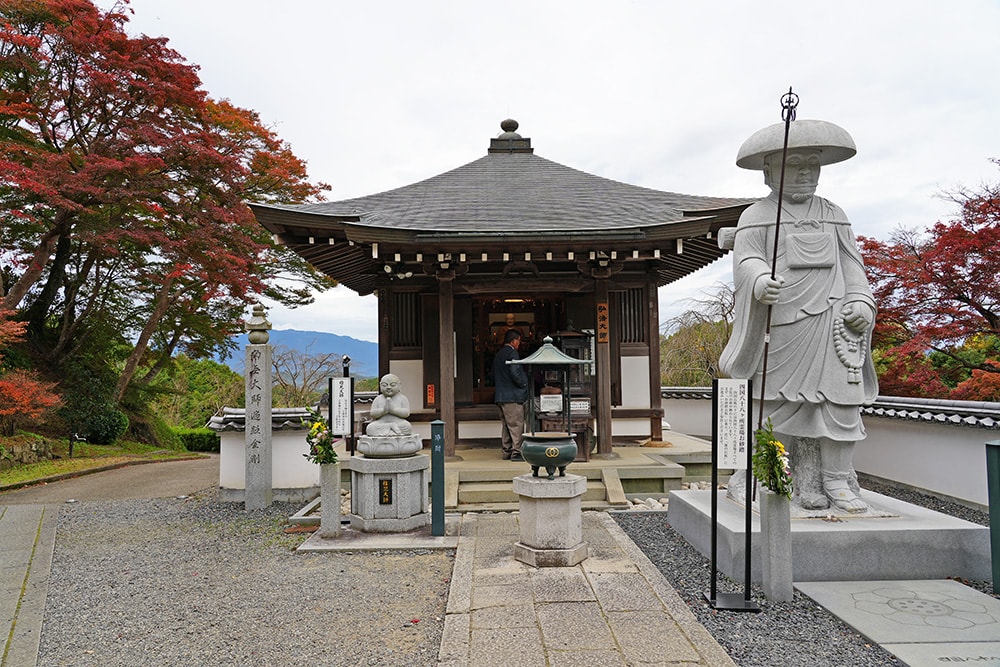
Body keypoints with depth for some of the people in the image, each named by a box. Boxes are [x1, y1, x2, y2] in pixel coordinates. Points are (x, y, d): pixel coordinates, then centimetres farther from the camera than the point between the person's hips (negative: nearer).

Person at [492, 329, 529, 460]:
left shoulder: (498, 355, 16)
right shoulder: (512, 353, -12)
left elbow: (494, 376, 19)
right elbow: (515, 374, -20)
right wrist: (523, 385, -6)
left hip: (500, 396, 9)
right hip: (513, 396, -9)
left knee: (506, 425, 12)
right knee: (517, 424, -6)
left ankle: (506, 451, 16)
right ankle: (516, 452, -7)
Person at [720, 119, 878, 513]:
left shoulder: (833, 216, 20)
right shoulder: (756, 217, 8)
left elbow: (851, 265, 18)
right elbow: (746, 260, -5)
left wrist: (861, 301, 2)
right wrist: (760, 281, -27)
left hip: (830, 317, 3)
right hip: (781, 323, -3)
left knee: (838, 396, -6)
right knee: (793, 403, 0)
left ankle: (838, 479, 2)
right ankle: (805, 479, 12)